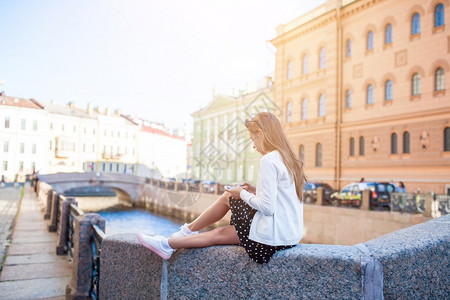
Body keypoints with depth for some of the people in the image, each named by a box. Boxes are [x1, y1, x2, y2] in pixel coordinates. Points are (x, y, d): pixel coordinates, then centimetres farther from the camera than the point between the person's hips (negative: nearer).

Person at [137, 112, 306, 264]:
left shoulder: (269, 160, -19)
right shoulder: (288, 159, 10)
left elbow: (267, 208, -22)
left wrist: (243, 194, -7)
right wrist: (256, 191, 9)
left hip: (274, 235, -9)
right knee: (226, 197, 12)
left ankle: (167, 245, 16)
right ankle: (189, 231, 22)